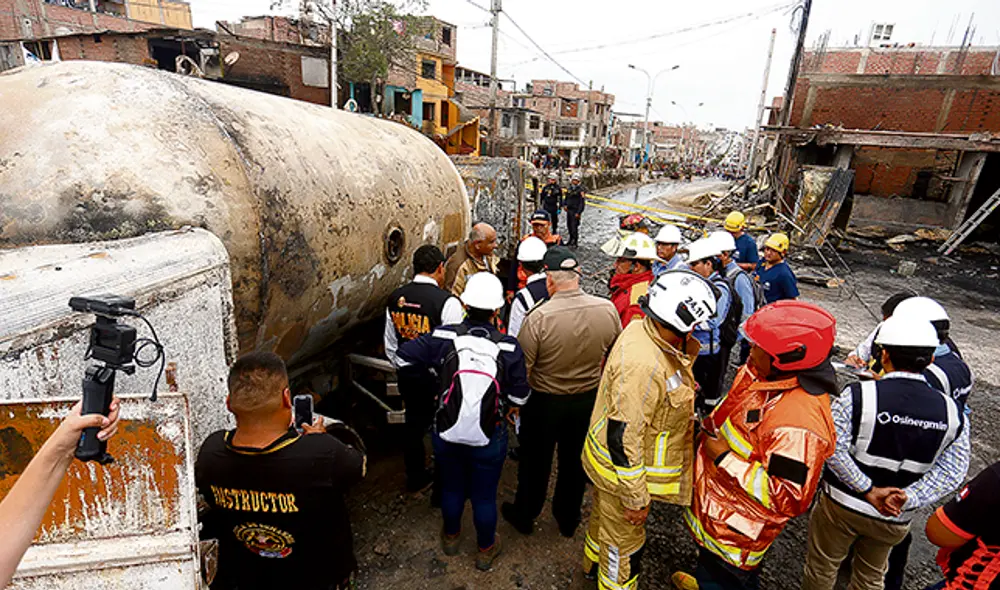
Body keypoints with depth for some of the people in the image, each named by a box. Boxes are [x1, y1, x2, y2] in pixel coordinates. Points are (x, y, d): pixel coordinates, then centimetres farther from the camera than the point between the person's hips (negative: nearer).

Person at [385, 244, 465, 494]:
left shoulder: (395, 298, -2)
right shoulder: (447, 302, -21)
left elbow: (390, 344, 8)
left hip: (407, 375, 6)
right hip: (438, 377, -6)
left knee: (414, 424, 23)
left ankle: (415, 477, 43)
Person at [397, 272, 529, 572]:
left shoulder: (444, 338, -18)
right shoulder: (509, 348, -20)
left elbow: (403, 356, -7)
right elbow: (519, 397, -12)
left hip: (447, 435, 2)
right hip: (489, 439, -1)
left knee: (451, 487, 27)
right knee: (484, 495, 21)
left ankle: (451, 536, 53)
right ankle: (486, 550, 45)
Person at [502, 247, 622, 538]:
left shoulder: (539, 317, -29)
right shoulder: (608, 309, -16)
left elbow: (521, 368, -21)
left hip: (545, 402, -3)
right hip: (588, 399, 4)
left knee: (536, 461, 19)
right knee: (575, 460, 24)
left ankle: (524, 515, 43)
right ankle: (568, 519, 45)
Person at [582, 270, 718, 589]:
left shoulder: (641, 328, -10)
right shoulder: (642, 365, -39)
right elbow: (623, 438, -32)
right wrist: (636, 498, -22)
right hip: (624, 468, -10)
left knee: (605, 514, 34)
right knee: (624, 542, 17)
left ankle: (594, 563, 61)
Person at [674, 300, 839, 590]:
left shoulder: (799, 424, -36)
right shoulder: (768, 374, -8)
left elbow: (788, 499, -32)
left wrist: (724, 458, -29)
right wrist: (711, 427, 4)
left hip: (736, 525, -8)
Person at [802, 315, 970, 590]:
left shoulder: (858, 395, -23)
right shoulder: (952, 412, -10)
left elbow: (832, 448, -26)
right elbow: (952, 472, -10)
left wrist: (869, 490, -17)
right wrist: (908, 498, -14)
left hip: (842, 506, -4)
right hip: (896, 519, 4)